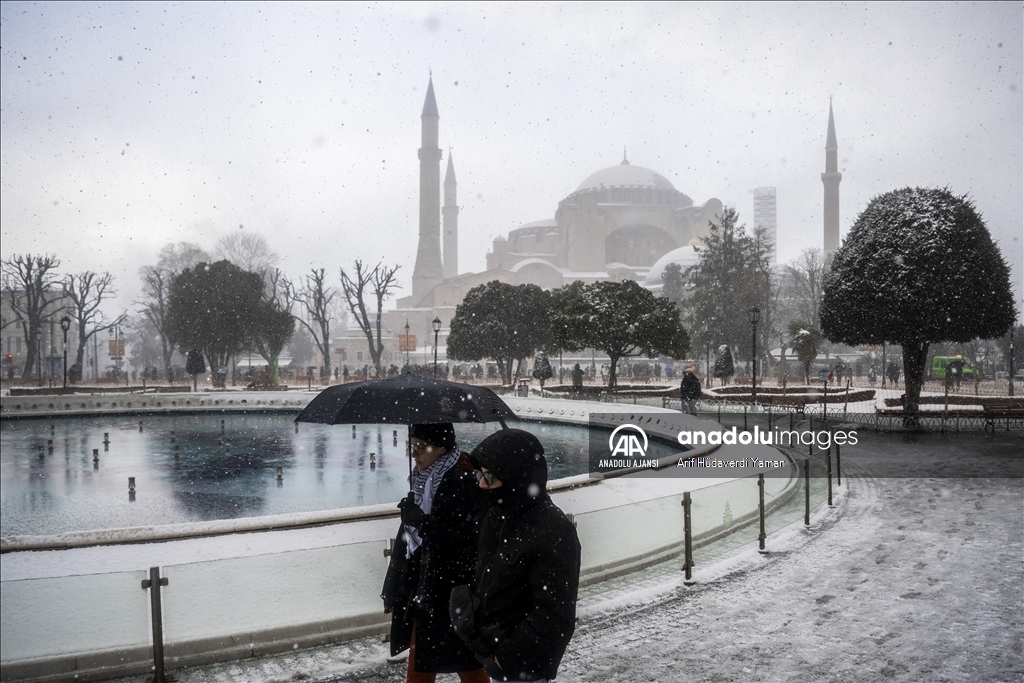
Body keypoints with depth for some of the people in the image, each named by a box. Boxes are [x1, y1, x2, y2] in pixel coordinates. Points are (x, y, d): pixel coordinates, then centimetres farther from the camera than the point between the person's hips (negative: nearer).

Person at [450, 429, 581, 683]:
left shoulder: (553, 534, -23)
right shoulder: (496, 518, 1)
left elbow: (555, 616, -22)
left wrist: (508, 656, -16)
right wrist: (464, 619, -1)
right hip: (489, 654, 8)